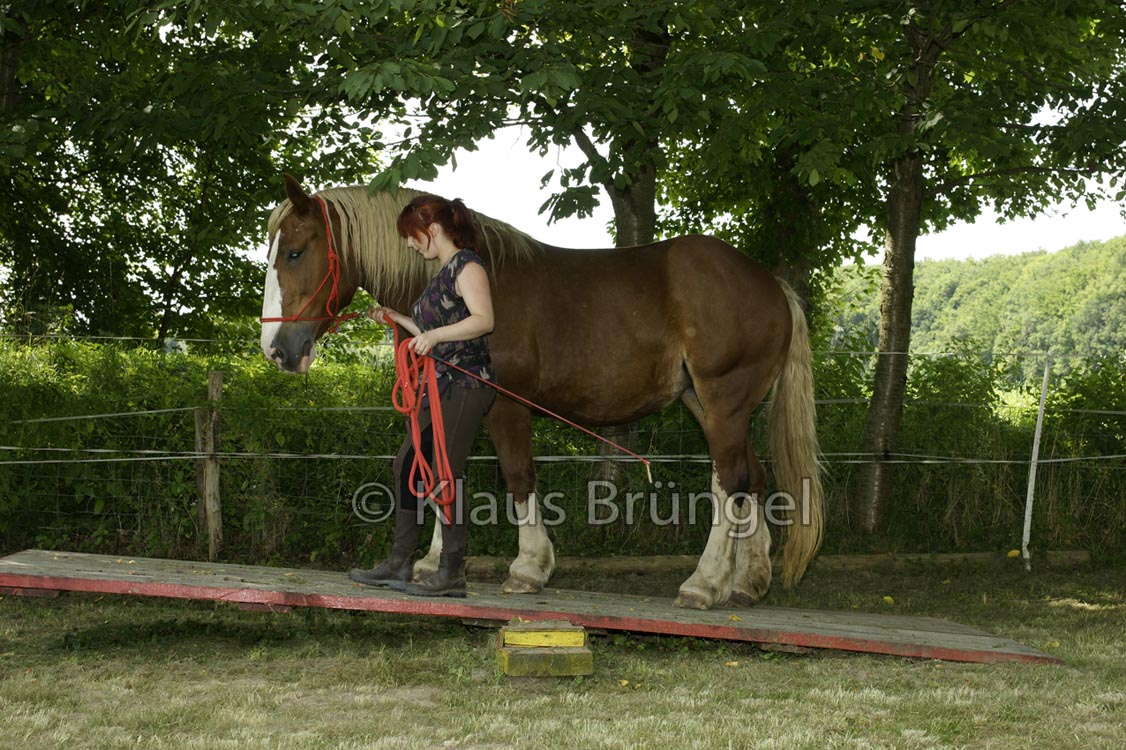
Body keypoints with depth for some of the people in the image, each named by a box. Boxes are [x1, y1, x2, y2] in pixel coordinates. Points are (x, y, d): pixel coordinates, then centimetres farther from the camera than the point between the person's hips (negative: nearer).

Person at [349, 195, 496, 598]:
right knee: (406, 465, 11)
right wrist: (396, 319, 26)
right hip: (439, 384, 10)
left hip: (464, 385, -10)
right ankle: (399, 564, 17)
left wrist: (434, 335, -30)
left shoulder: (466, 265, -9)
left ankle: (452, 574, -4)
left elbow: (484, 319, -22)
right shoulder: (443, 272, 20)